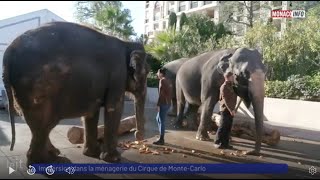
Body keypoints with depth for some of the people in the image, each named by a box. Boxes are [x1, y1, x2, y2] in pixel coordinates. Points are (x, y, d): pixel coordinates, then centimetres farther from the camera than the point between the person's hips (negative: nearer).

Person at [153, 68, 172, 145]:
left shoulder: (162, 81, -10)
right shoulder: (167, 81, 17)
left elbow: (161, 94, -17)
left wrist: (158, 104, -17)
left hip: (163, 103, -9)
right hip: (167, 103, 9)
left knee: (161, 121, -4)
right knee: (158, 119, 18)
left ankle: (161, 140, 1)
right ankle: (161, 137, 20)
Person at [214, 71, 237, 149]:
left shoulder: (230, 86, 18)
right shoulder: (224, 86, -11)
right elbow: (225, 99, -19)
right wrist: (231, 109, -23)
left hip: (230, 110, 9)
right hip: (226, 109, -9)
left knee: (228, 128, 9)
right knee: (223, 127, -6)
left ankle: (225, 143, 14)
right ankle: (217, 143, 1)